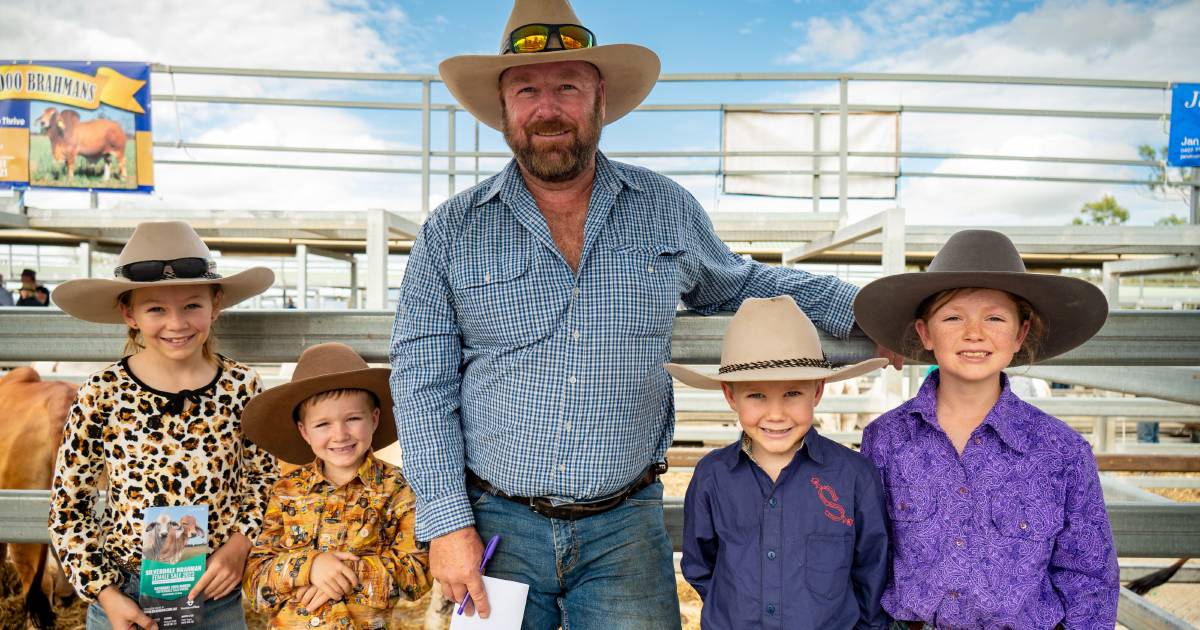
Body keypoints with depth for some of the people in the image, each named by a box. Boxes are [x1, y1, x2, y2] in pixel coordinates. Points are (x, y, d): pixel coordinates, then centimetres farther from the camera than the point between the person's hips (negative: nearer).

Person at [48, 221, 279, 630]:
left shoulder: (241, 386, -8)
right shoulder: (102, 395, -10)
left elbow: (264, 480, 2)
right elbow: (68, 507, -3)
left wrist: (239, 545, -11)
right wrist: (105, 593, -7)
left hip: (222, 593, 1)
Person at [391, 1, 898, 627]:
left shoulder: (667, 208, 3)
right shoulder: (449, 232, -2)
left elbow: (737, 285, 19)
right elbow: (421, 383, -2)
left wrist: (863, 309, 11)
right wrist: (447, 523, -8)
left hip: (625, 528, 1)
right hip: (496, 525, 0)